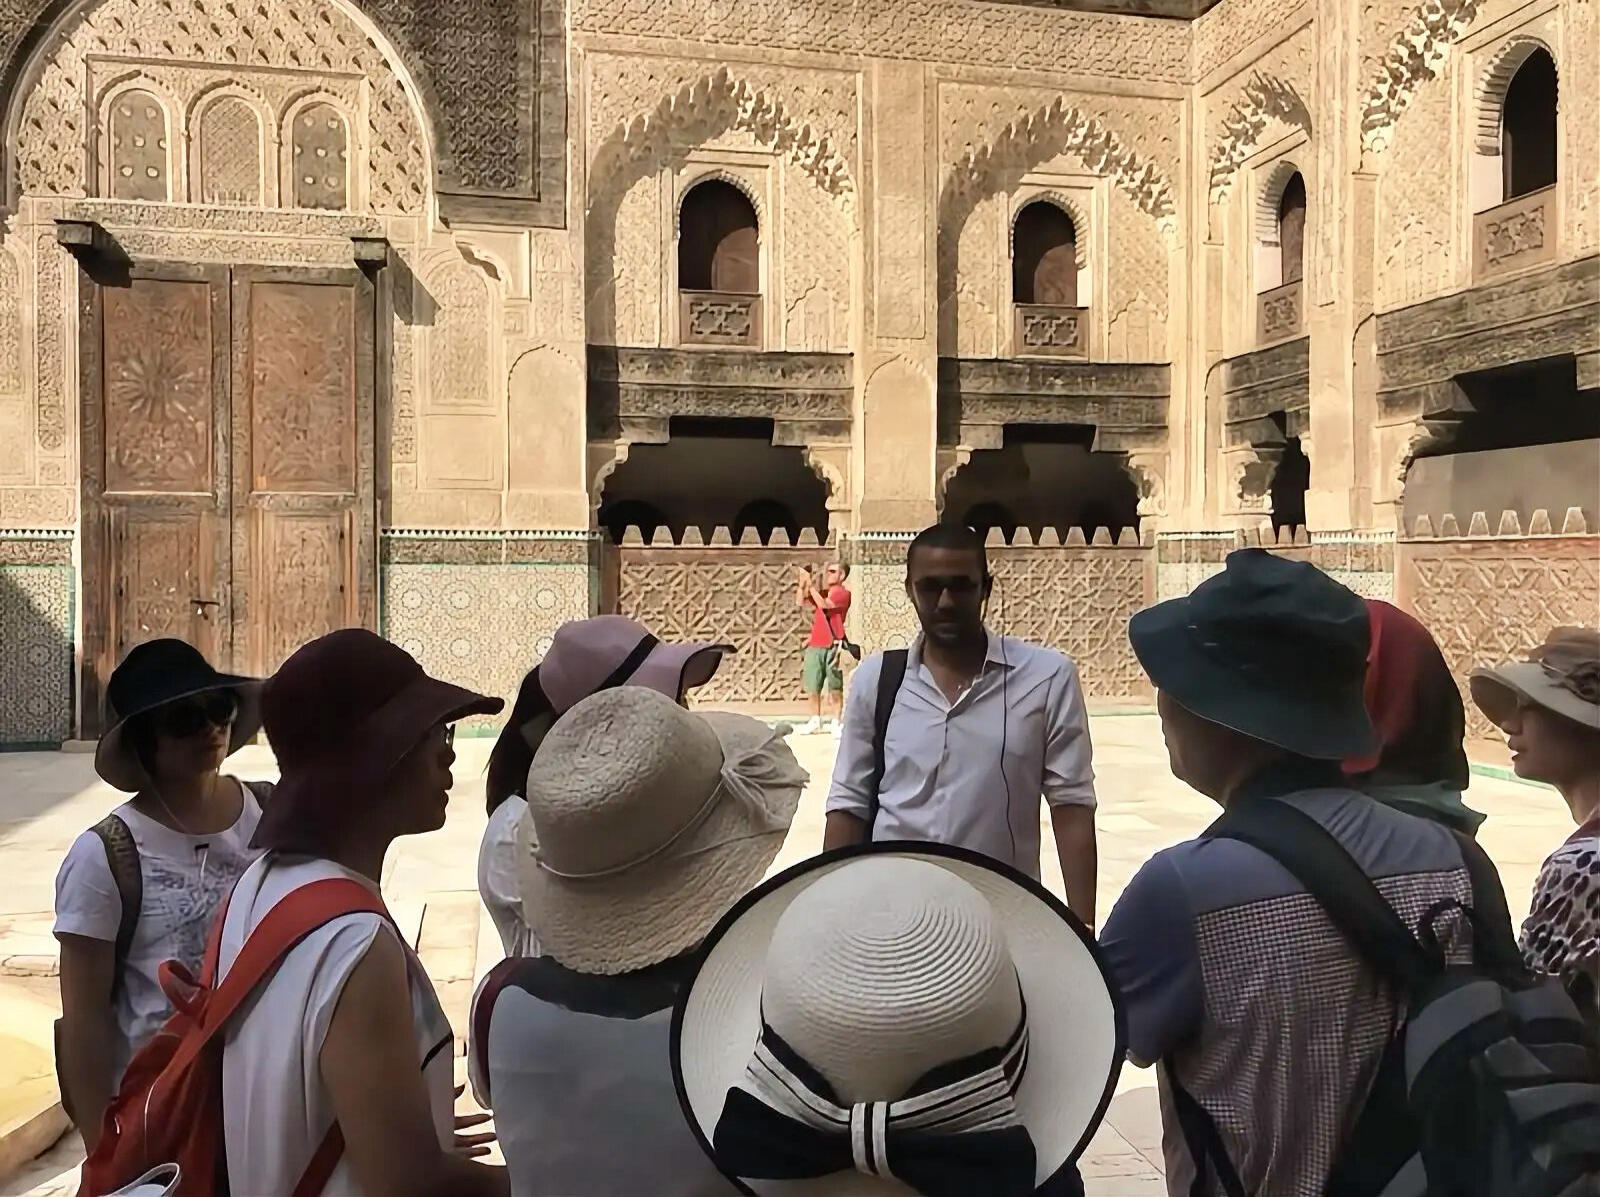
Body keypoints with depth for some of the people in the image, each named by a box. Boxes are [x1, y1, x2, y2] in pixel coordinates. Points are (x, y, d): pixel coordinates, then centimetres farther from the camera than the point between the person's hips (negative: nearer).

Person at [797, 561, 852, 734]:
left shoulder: (842, 593, -4)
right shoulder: (822, 592, 17)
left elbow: (823, 604, -18)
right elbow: (802, 602, 15)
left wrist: (811, 584, -14)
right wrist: (801, 585, 1)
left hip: (832, 645, -7)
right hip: (815, 645, 7)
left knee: (835, 686, -3)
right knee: (812, 686, 7)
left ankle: (835, 721, 1)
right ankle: (815, 720, 16)